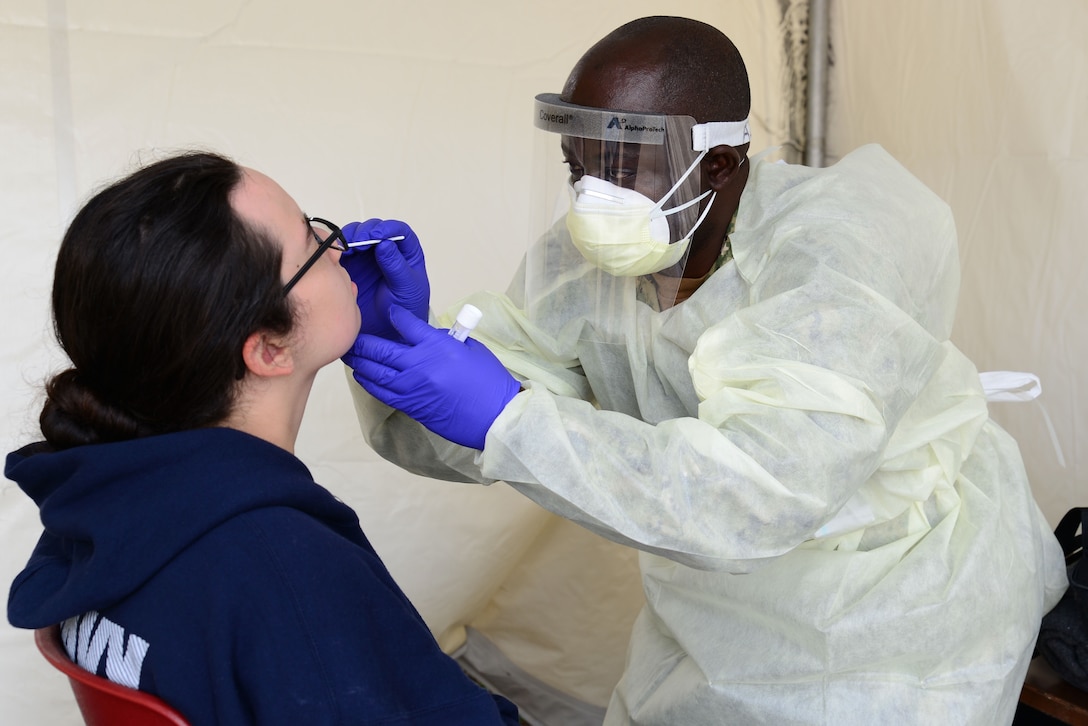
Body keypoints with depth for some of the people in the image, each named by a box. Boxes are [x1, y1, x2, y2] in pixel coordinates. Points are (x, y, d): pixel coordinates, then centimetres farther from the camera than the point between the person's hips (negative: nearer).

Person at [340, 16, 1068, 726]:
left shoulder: (837, 255, -29)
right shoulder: (586, 258, -11)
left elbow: (758, 493, -42)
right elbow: (461, 439, -10)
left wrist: (509, 418, -44)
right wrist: (396, 340, -31)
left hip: (897, 619, -5)